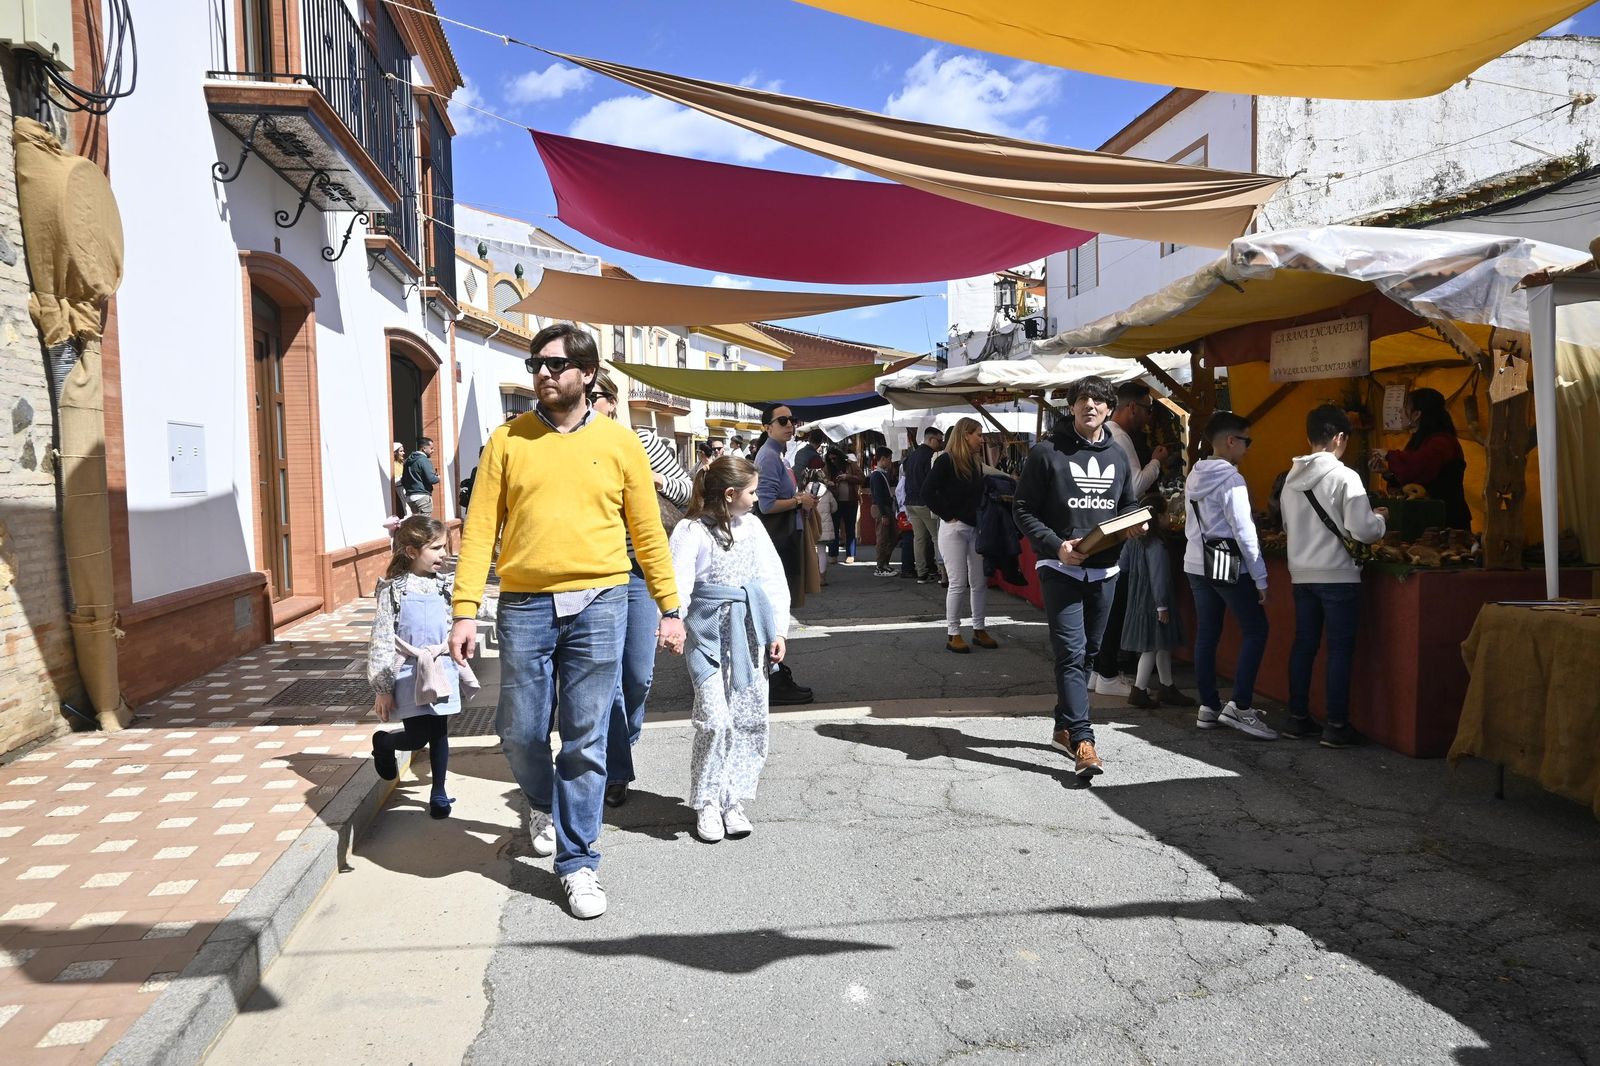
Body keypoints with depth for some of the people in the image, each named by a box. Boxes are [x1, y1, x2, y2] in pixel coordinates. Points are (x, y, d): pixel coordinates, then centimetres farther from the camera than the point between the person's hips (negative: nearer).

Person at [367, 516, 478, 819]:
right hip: (408, 673, -4)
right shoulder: (393, 589, -9)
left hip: (440, 669, 4)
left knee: (439, 732, 9)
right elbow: (382, 640, -9)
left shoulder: (444, 585, 3)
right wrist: (383, 688, -10)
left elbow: (452, 628, 14)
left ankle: (438, 792, 24)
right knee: (417, 737, -5)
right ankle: (383, 741, 28)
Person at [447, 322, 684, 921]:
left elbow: (648, 532, 7)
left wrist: (670, 608, 5)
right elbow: (480, 528, 2)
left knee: (586, 738, 3)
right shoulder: (508, 440, 5)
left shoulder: (619, 442, 5)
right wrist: (465, 611, -5)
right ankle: (543, 804, 41)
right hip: (525, 604, 1)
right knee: (520, 733, 8)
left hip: (598, 604, -1)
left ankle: (577, 861, 17)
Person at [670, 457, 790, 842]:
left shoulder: (752, 525, 9)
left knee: (750, 720, 4)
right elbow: (679, 582, -14)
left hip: (750, 631, 5)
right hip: (710, 633, -5)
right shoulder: (692, 530, -7)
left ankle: (733, 799, 16)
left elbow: (775, 579, 11)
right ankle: (706, 803, 8)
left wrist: (779, 630, 6)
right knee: (714, 719, -9)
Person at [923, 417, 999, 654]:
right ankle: (953, 634, 7)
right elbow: (928, 492, -16)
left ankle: (980, 630, 20)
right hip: (954, 528, -7)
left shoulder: (975, 462, 10)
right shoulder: (946, 461, -11)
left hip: (975, 528, 7)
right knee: (958, 583, -3)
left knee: (980, 582, 9)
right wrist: (948, 515, -13)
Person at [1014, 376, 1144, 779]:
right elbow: (1023, 509, -6)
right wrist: (1055, 546, -19)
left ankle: (1064, 728, 27)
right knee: (1072, 653, -11)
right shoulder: (1046, 453, -5)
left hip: (1104, 570, 6)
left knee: (1089, 652, 13)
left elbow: (1129, 506, 21)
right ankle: (1083, 741, -12)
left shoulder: (1117, 458, 12)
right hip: (1061, 569, -6)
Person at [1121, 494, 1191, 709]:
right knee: (1152, 647, -1)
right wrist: (1162, 606, -18)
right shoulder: (1156, 544, -19)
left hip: (1138, 601, 9)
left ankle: (1167, 688, 25)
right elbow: (1158, 577, -20)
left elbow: (1123, 568, 11)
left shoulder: (1133, 541, 6)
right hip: (1152, 603, -9)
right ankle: (1139, 691, 3)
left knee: (1163, 645, 17)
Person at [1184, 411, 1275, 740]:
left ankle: (1208, 707, 14)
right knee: (1256, 630, 0)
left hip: (1196, 563, 8)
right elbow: (1244, 531, -16)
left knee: (1206, 634, 10)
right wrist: (1260, 579, -13)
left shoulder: (1194, 477, 10)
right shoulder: (1230, 479, -15)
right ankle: (1240, 706, -5)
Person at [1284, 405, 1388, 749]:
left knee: (1304, 644, 13)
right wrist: (1380, 521, 4)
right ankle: (1337, 725, 3)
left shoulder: (1292, 478, 7)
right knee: (1340, 649, 1)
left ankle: (1297, 717, 19)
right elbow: (1363, 530, -16)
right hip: (1338, 575, -6)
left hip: (1302, 574, 6)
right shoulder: (1345, 477, -12)